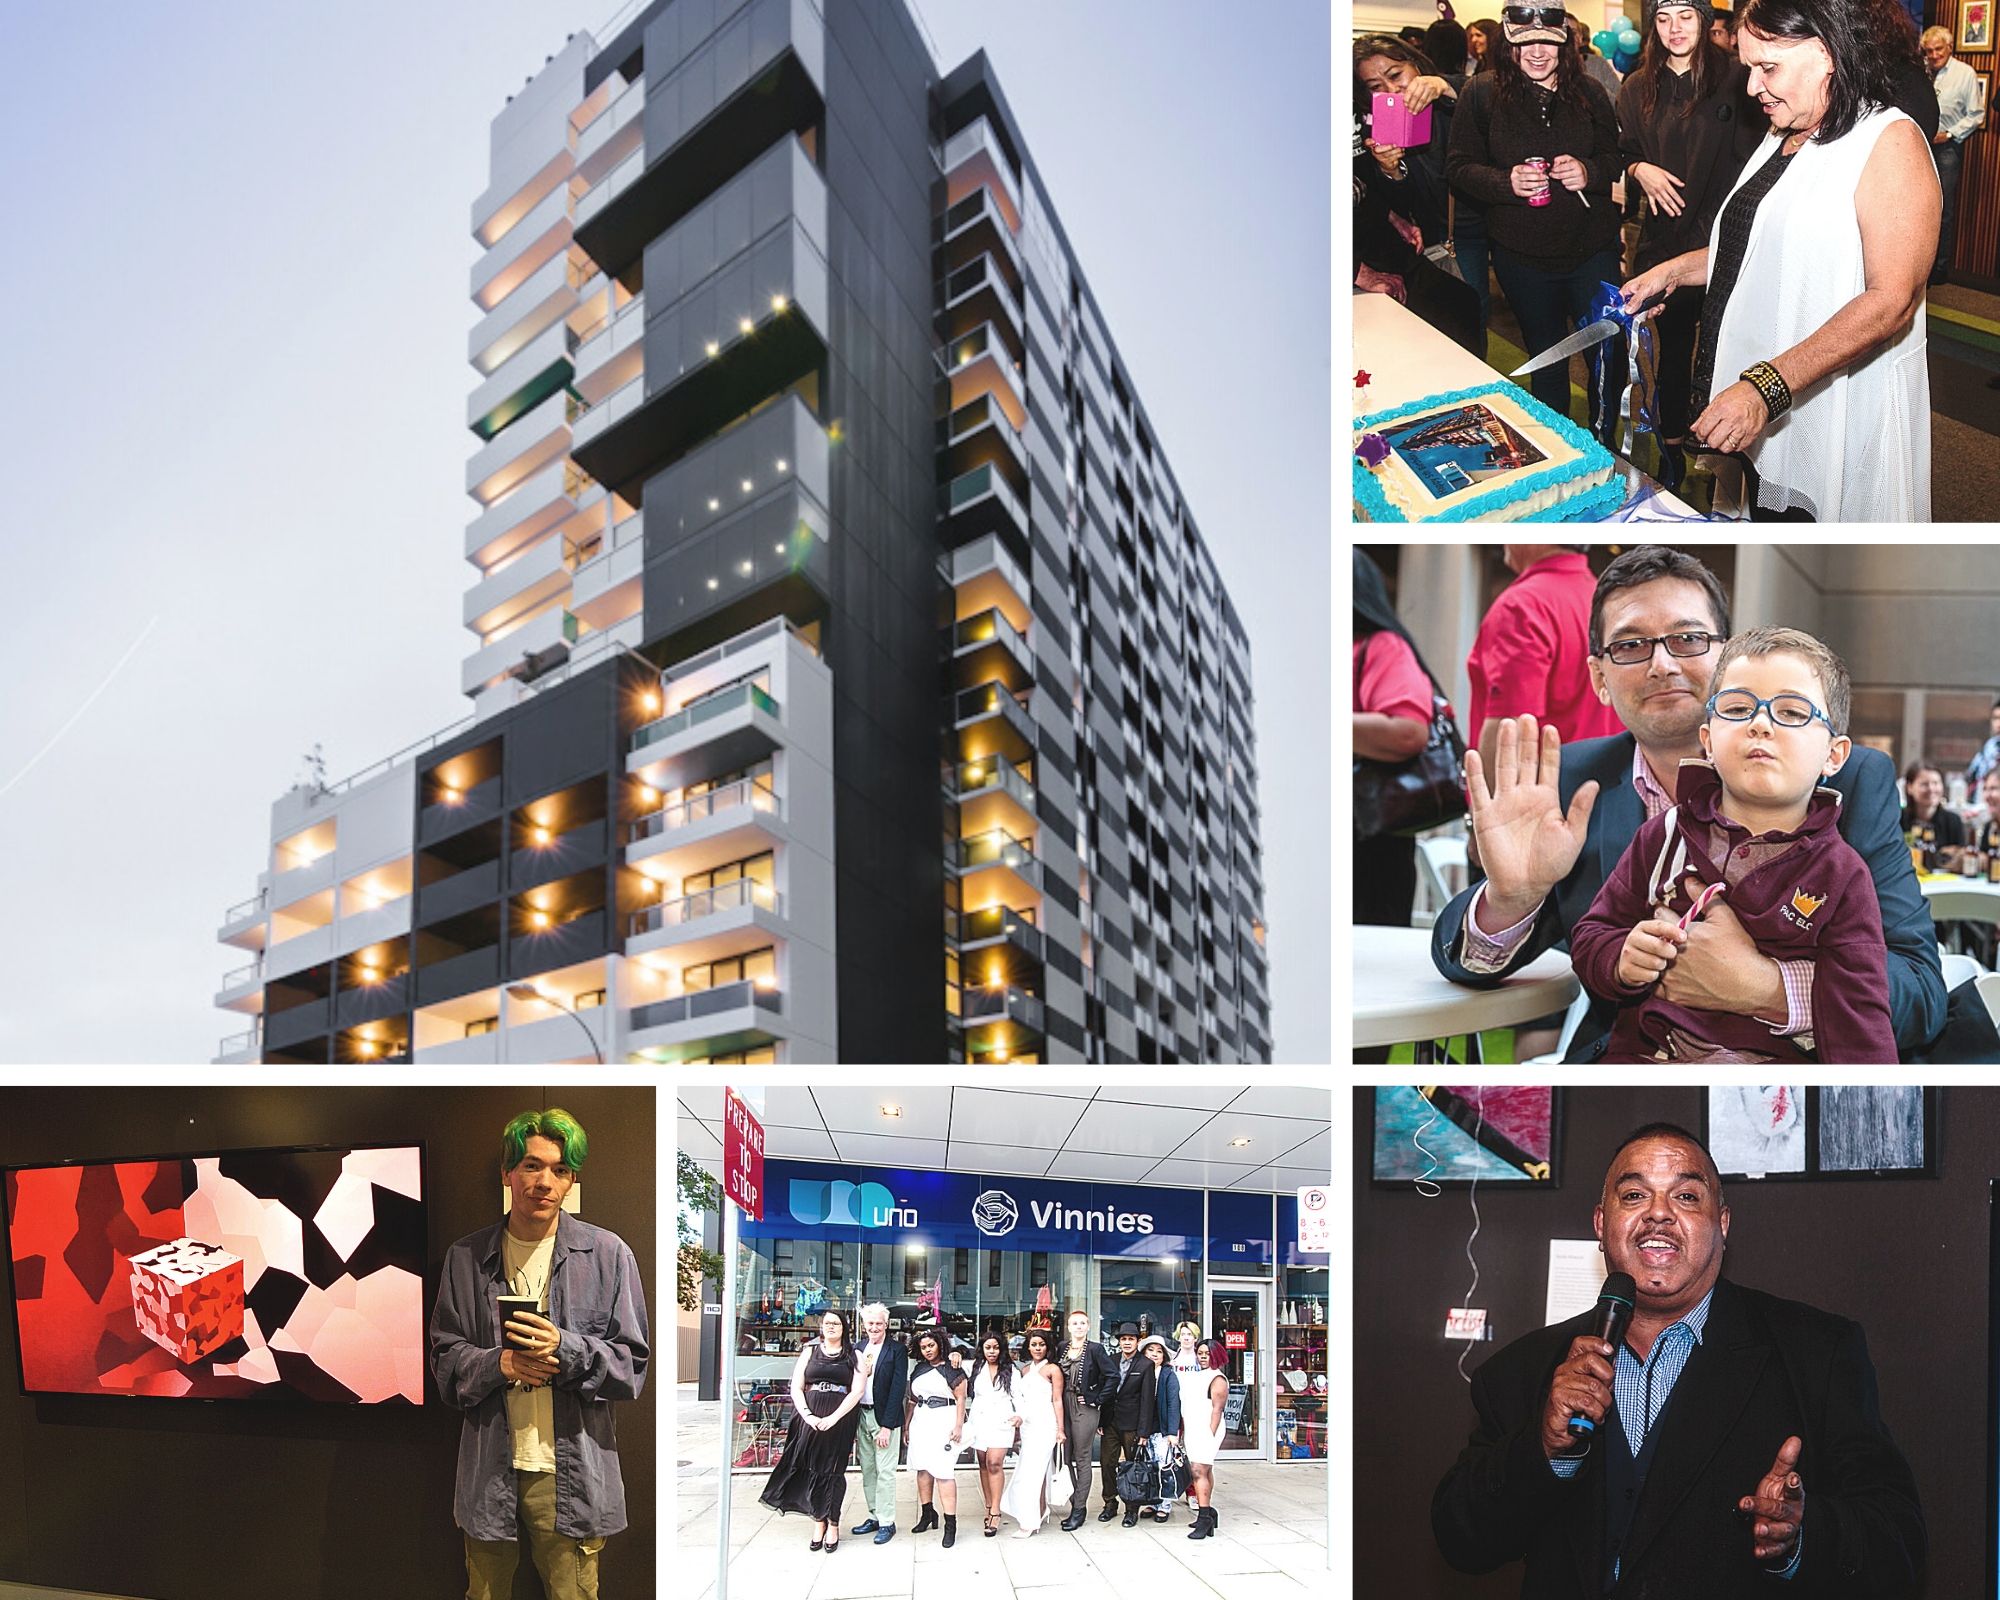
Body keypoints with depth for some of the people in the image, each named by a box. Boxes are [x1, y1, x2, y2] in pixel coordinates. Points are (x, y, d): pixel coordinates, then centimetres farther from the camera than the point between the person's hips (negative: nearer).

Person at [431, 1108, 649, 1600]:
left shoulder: (607, 1254, -4)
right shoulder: (467, 1258, 3)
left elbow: (633, 1364, -3)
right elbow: (444, 1358, 7)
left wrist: (565, 1350, -20)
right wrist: (499, 1364, -13)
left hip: (574, 1475, -2)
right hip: (489, 1473, 2)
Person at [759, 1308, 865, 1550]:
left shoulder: (853, 1356, 6)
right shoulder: (810, 1351, 10)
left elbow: (858, 1391, -4)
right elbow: (796, 1387, 5)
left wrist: (833, 1418, -14)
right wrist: (808, 1416, -10)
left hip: (840, 1419, -2)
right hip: (810, 1418, 2)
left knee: (833, 1470, 0)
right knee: (811, 1469, 1)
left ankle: (832, 1525, 9)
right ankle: (818, 1521, 11)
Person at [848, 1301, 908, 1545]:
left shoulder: (897, 1349, -7)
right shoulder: (859, 1349, 9)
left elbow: (898, 1387, -11)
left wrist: (887, 1425, -15)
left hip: (884, 1417, -5)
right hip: (861, 1415, 6)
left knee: (885, 1471, -3)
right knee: (867, 1470, 12)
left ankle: (887, 1522, 5)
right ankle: (874, 1516, 23)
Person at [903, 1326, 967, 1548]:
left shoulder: (951, 1368, -4)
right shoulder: (918, 1369, 13)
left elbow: (960, 1398, -6)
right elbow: (912, 1400, 19)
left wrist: (958, 1426, -12)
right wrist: (906, 1425, 17)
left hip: (944, 1420, -6)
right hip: (921, 1421, 6)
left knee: (943, 1472, -11)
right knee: (923, 1469, 10)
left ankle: (951, 1523, -9)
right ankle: (928, 1513, 24)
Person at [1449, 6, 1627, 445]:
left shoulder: (1589, 92, 1)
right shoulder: (1482, 93, -4)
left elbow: (1615, 157, 8)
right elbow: (1459, 167, -5)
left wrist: (1588, 172, -15)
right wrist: (1507, 182, -23)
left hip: (1591, 248, 1)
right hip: (1523, 256, -1)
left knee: (1609, 351, 1)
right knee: (1546, 356, 15)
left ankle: (1604, 443, 20)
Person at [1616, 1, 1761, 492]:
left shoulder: (1734, 77, -5)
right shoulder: (1638, 88, 8)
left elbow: (1751, 155, -6)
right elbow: (1622, 152, 17)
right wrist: (1639, 169, -5)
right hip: (1665, 232, 3)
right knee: (1672, 341, 11)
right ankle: (1672, 445, 22)